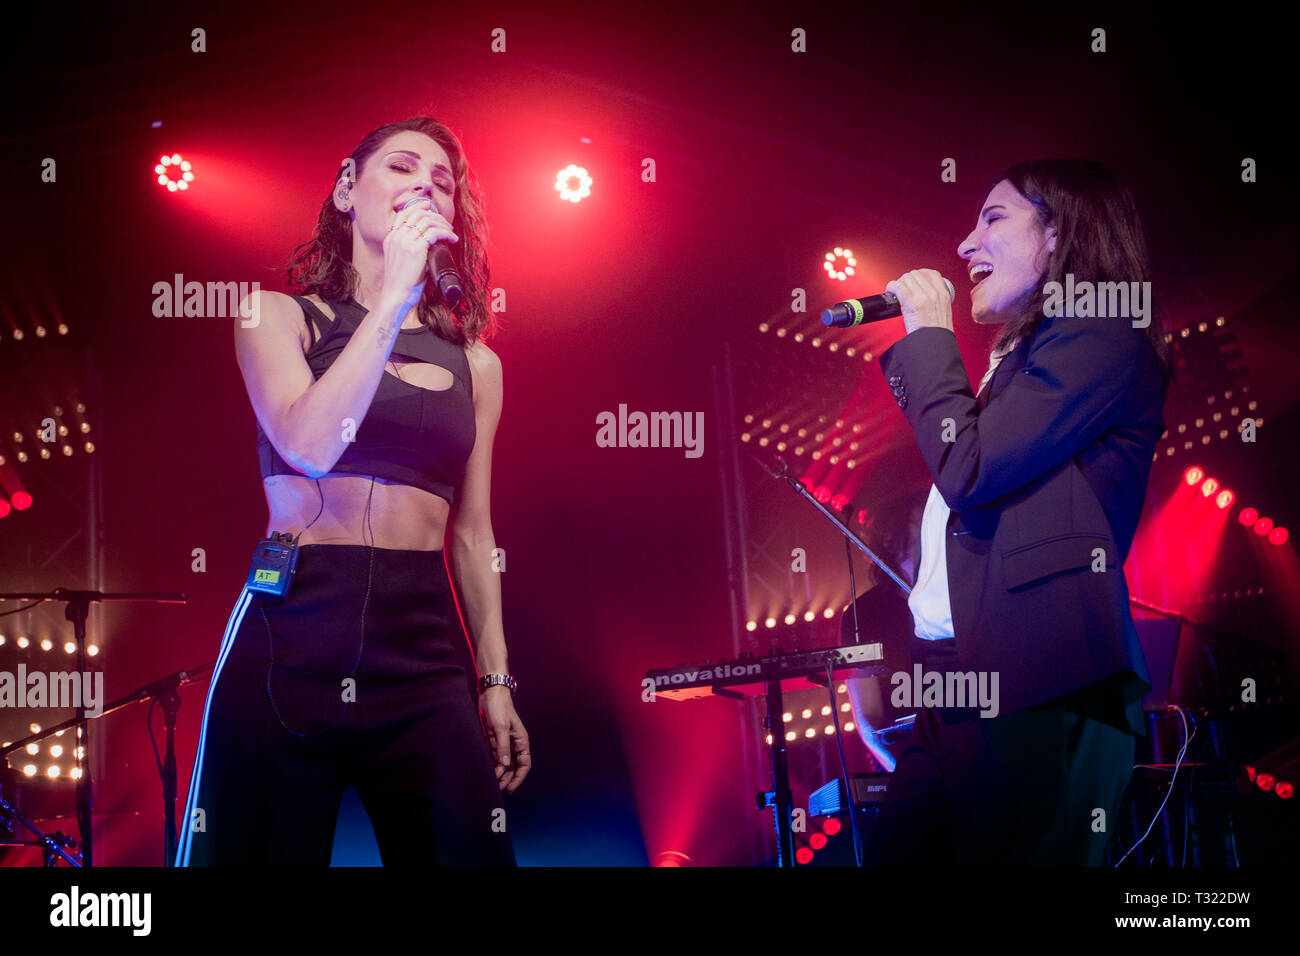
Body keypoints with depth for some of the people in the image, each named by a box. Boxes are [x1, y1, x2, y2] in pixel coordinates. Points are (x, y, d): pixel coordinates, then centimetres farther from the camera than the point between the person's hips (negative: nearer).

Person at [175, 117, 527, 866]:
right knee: (269, 847, 0)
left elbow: (473, 535, 15)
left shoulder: (474, 363, 14)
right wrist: (394, 296, -11)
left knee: (468, 851, -3)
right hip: (291, 642, -2)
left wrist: (496, 684, 10)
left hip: (422, 658, 3)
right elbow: (310, 445, -12)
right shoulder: (281, 317, 7)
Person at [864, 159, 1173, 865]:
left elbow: (969, 471, -13)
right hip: (963, 678, 10)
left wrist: (927, 335, -2)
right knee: (895, 852, 6)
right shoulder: (1023, 356, 26)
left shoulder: (1100, 339, -4)